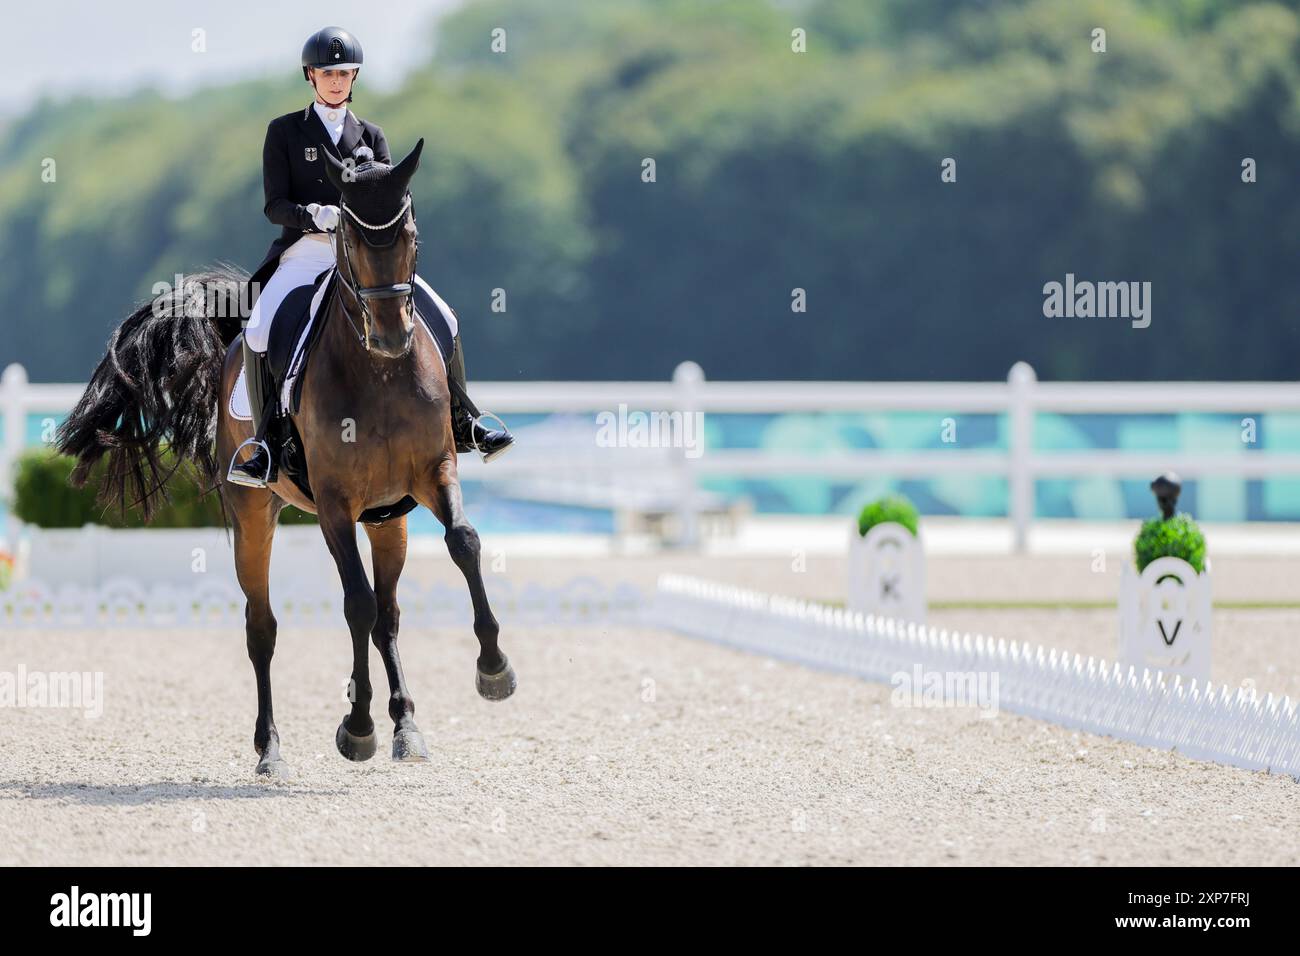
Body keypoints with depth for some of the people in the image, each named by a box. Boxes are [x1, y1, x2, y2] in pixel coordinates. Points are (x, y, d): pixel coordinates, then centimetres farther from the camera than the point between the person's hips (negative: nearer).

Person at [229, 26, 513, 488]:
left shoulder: (370, 135, 15)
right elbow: (275, 205, -2)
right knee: (258, 334, -28)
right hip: (304, 252, -3)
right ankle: (265, 442, -20)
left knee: (442, 320, -8)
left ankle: (462, 425, 6)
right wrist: (318, 214, -22)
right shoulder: (284, 131, 6)